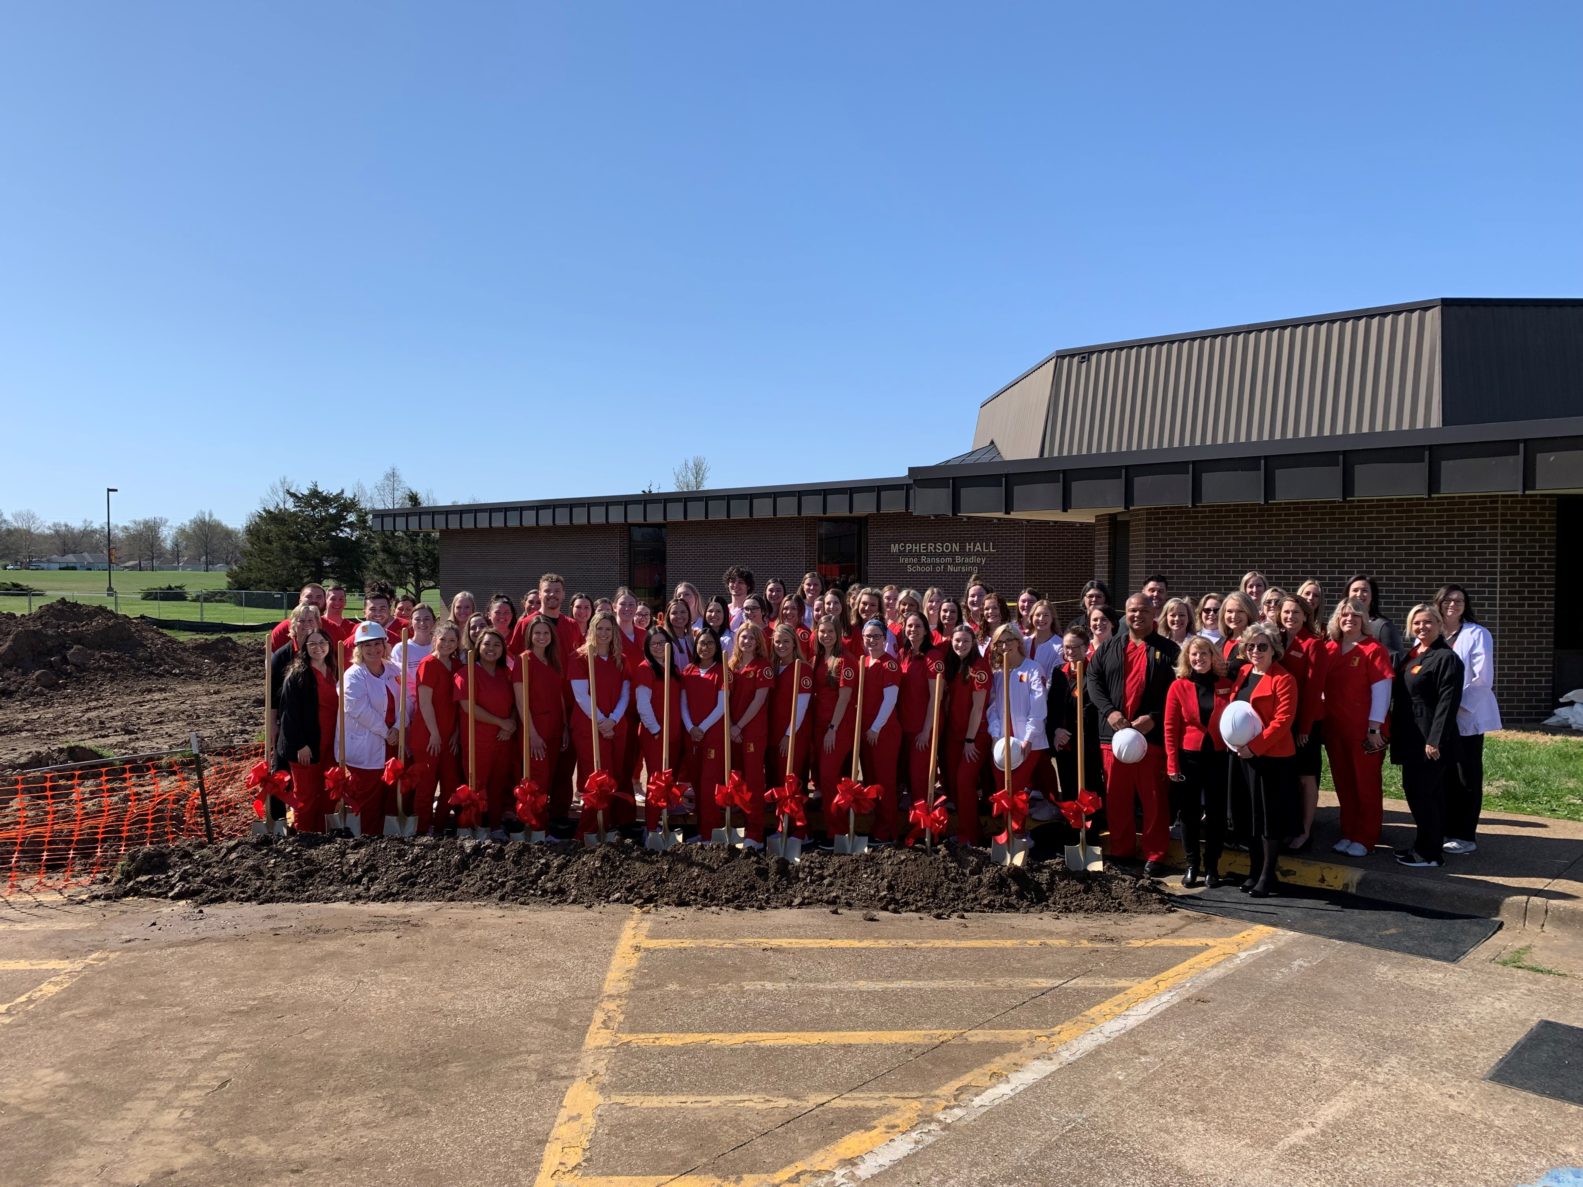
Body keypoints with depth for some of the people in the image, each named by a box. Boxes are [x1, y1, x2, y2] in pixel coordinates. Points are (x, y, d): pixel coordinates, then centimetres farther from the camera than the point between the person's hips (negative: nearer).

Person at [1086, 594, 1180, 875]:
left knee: (1153, 798, 2)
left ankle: (1155, 855, 11)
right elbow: (1093, 680, 6)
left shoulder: (1168, 649, 5)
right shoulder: (1108, 648, 12)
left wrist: (1153, 718, -12)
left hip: (1153, 734, -2)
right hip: (1114, 732, 3)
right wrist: (1109, 711, -9)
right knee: (1117, 797, 8)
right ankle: (1120, 850, 19)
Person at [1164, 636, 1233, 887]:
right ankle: (1192, 865, 21)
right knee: (1189, 812, 8)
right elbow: (1170, 728, -3)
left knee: (1216, 812, 7)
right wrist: (1172, 764, -7)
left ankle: (1212, 866, 20)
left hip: (1218, 757, 1)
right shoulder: (1178, 686, -3)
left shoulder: (1225, 685, 1)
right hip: (1189, 757, -1)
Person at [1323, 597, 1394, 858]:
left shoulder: (1374, 649, -8)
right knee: (1343, 782, 12)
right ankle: (1348, 833, 23)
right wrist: (1321, 720, 7)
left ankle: (1365, 838, 14)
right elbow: (1320, 685, 13)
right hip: (1334, 727, 5)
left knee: (1366, 783, 6)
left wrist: (1375, 727, -15)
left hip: (1365, 729, -5)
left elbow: (1381, 690, -11)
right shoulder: (1329, 649, 8)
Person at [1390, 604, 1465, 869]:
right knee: (1427, 793, 15)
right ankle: (1424, 846, 23)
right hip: (1411, 738, 8)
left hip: (1430, 740, -8)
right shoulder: (1411, 656, 14)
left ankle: (1430, 854, 4)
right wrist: (1396, 733, 14)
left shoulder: (1447, 658, -12)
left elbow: (1448, 703, -18)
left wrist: (1436, 740, -22)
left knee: (1421, 793, -5)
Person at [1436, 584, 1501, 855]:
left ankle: (1466, 836, 7)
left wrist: (1459, 706, -16)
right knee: (1444, 776, 7)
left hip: (1467, 717, -4)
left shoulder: (1477, 634, -4)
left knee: (1467, 778, 0)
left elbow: (1483, 679, -11)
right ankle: (1446, 830, 16)